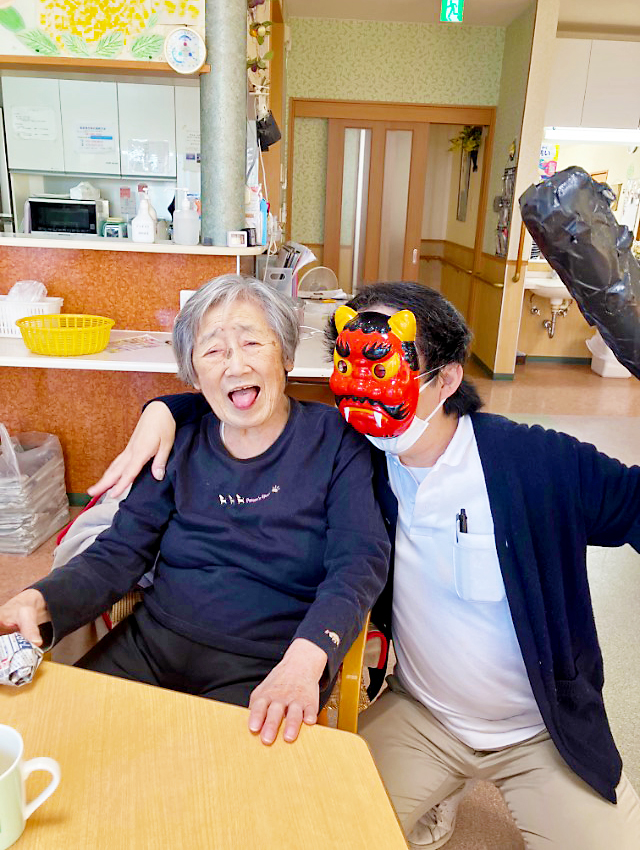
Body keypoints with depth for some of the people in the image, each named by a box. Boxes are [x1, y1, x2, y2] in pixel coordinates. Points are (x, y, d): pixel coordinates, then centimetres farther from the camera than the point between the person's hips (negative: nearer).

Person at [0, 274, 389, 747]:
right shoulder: (183, 446, 7)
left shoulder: (335, 439, -3)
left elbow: (359, 562, -13)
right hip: (152, 642, 4)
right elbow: (117, 554, 4)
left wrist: (303, 660, -31)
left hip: (265, 672, -3)